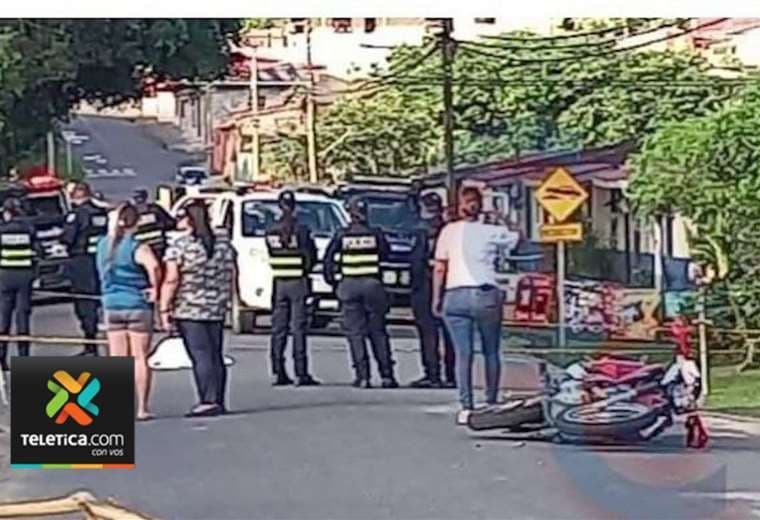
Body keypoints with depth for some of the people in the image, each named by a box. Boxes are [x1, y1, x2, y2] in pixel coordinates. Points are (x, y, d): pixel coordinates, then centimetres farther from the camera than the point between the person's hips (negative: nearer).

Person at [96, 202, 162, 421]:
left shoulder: (104, 245, 3)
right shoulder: (137, 248, -13)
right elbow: (154, 266, -32)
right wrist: (155, 288, -16)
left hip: (111, 306, 4)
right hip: (138, 306, -4)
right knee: (140, 358, 4)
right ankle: (142, 408, 6)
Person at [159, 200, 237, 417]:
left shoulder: (179, 246, -10)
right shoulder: (223, 242, 8)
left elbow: (171, 280, -14)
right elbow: (232, 274, 13)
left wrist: (164, 309, -10)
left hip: (189, 309, -6)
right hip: (217, 309, 6)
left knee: (201, 356, -7)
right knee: (215, 356, 11)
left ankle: (209, 401, -11)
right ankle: (218, 401, 13)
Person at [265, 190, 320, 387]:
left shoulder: (271, 231, 1)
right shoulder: (300, 230, -11)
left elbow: (271, 255, 6)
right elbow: (311, 257, -6)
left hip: (278, 283, 4)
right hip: (298, 283, -4)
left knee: (278, 328, 9)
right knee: (298, 328, -3)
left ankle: (279, 372, 10)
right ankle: (302, 374, -5)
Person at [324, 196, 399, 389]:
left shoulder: (341, 235, -1)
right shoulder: (375, 234, -1)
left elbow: (328, 258, 0)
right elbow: (385, 254, 5)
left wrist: (331, 279, 10)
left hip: (349, 285, -1)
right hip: (372, 284, 1)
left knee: (355, 333, 3)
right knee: (378, 332, 9)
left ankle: (363, 376, -3)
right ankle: (386, 375, 7)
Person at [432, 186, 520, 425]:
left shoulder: (449, 231, 6)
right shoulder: (491, 232, 4)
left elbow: (439, 268, 4)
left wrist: (436, 298, 10)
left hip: (455, 295, 1)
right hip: (486, 295, 0)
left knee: (463, 354, -2)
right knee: (491, 352, 12)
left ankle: (466, 407, -9)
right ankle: (491, 403, 14)